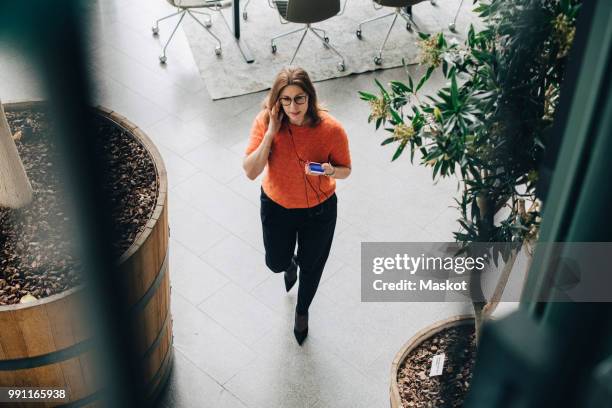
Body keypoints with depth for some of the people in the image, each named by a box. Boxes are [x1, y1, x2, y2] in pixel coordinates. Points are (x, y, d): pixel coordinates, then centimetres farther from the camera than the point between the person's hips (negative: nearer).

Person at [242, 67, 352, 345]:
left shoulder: (331, 129, -27)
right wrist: (271, 132, -34)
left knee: (311, 267, 21)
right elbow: (250, 172, -26)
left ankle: (302, 311, 54)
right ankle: (290, 262, 63)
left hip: (319, 209, -1)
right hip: (276, 206, 1)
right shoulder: (265, 122, -23)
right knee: (276, 263, 22)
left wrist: (331, 171, -35)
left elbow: (345, 170, -11)